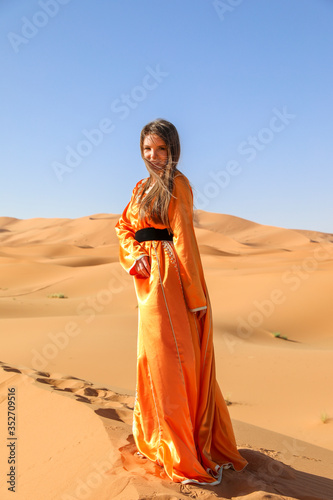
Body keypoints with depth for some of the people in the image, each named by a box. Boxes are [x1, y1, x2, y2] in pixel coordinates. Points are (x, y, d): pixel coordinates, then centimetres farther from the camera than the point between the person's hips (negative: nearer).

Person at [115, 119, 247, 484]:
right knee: (155, 359, 17)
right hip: (149, 282, 8)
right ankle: (159, 437, 37)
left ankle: (188, 456, 12)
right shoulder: (142, 187, 16)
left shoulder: (176, 184, -7)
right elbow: (124, 226, 16)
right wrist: (135, 256, -6)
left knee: (173, 362, -3)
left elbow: (184, 238, -15)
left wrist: (196, 296, -17)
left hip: (170, 281, -8)